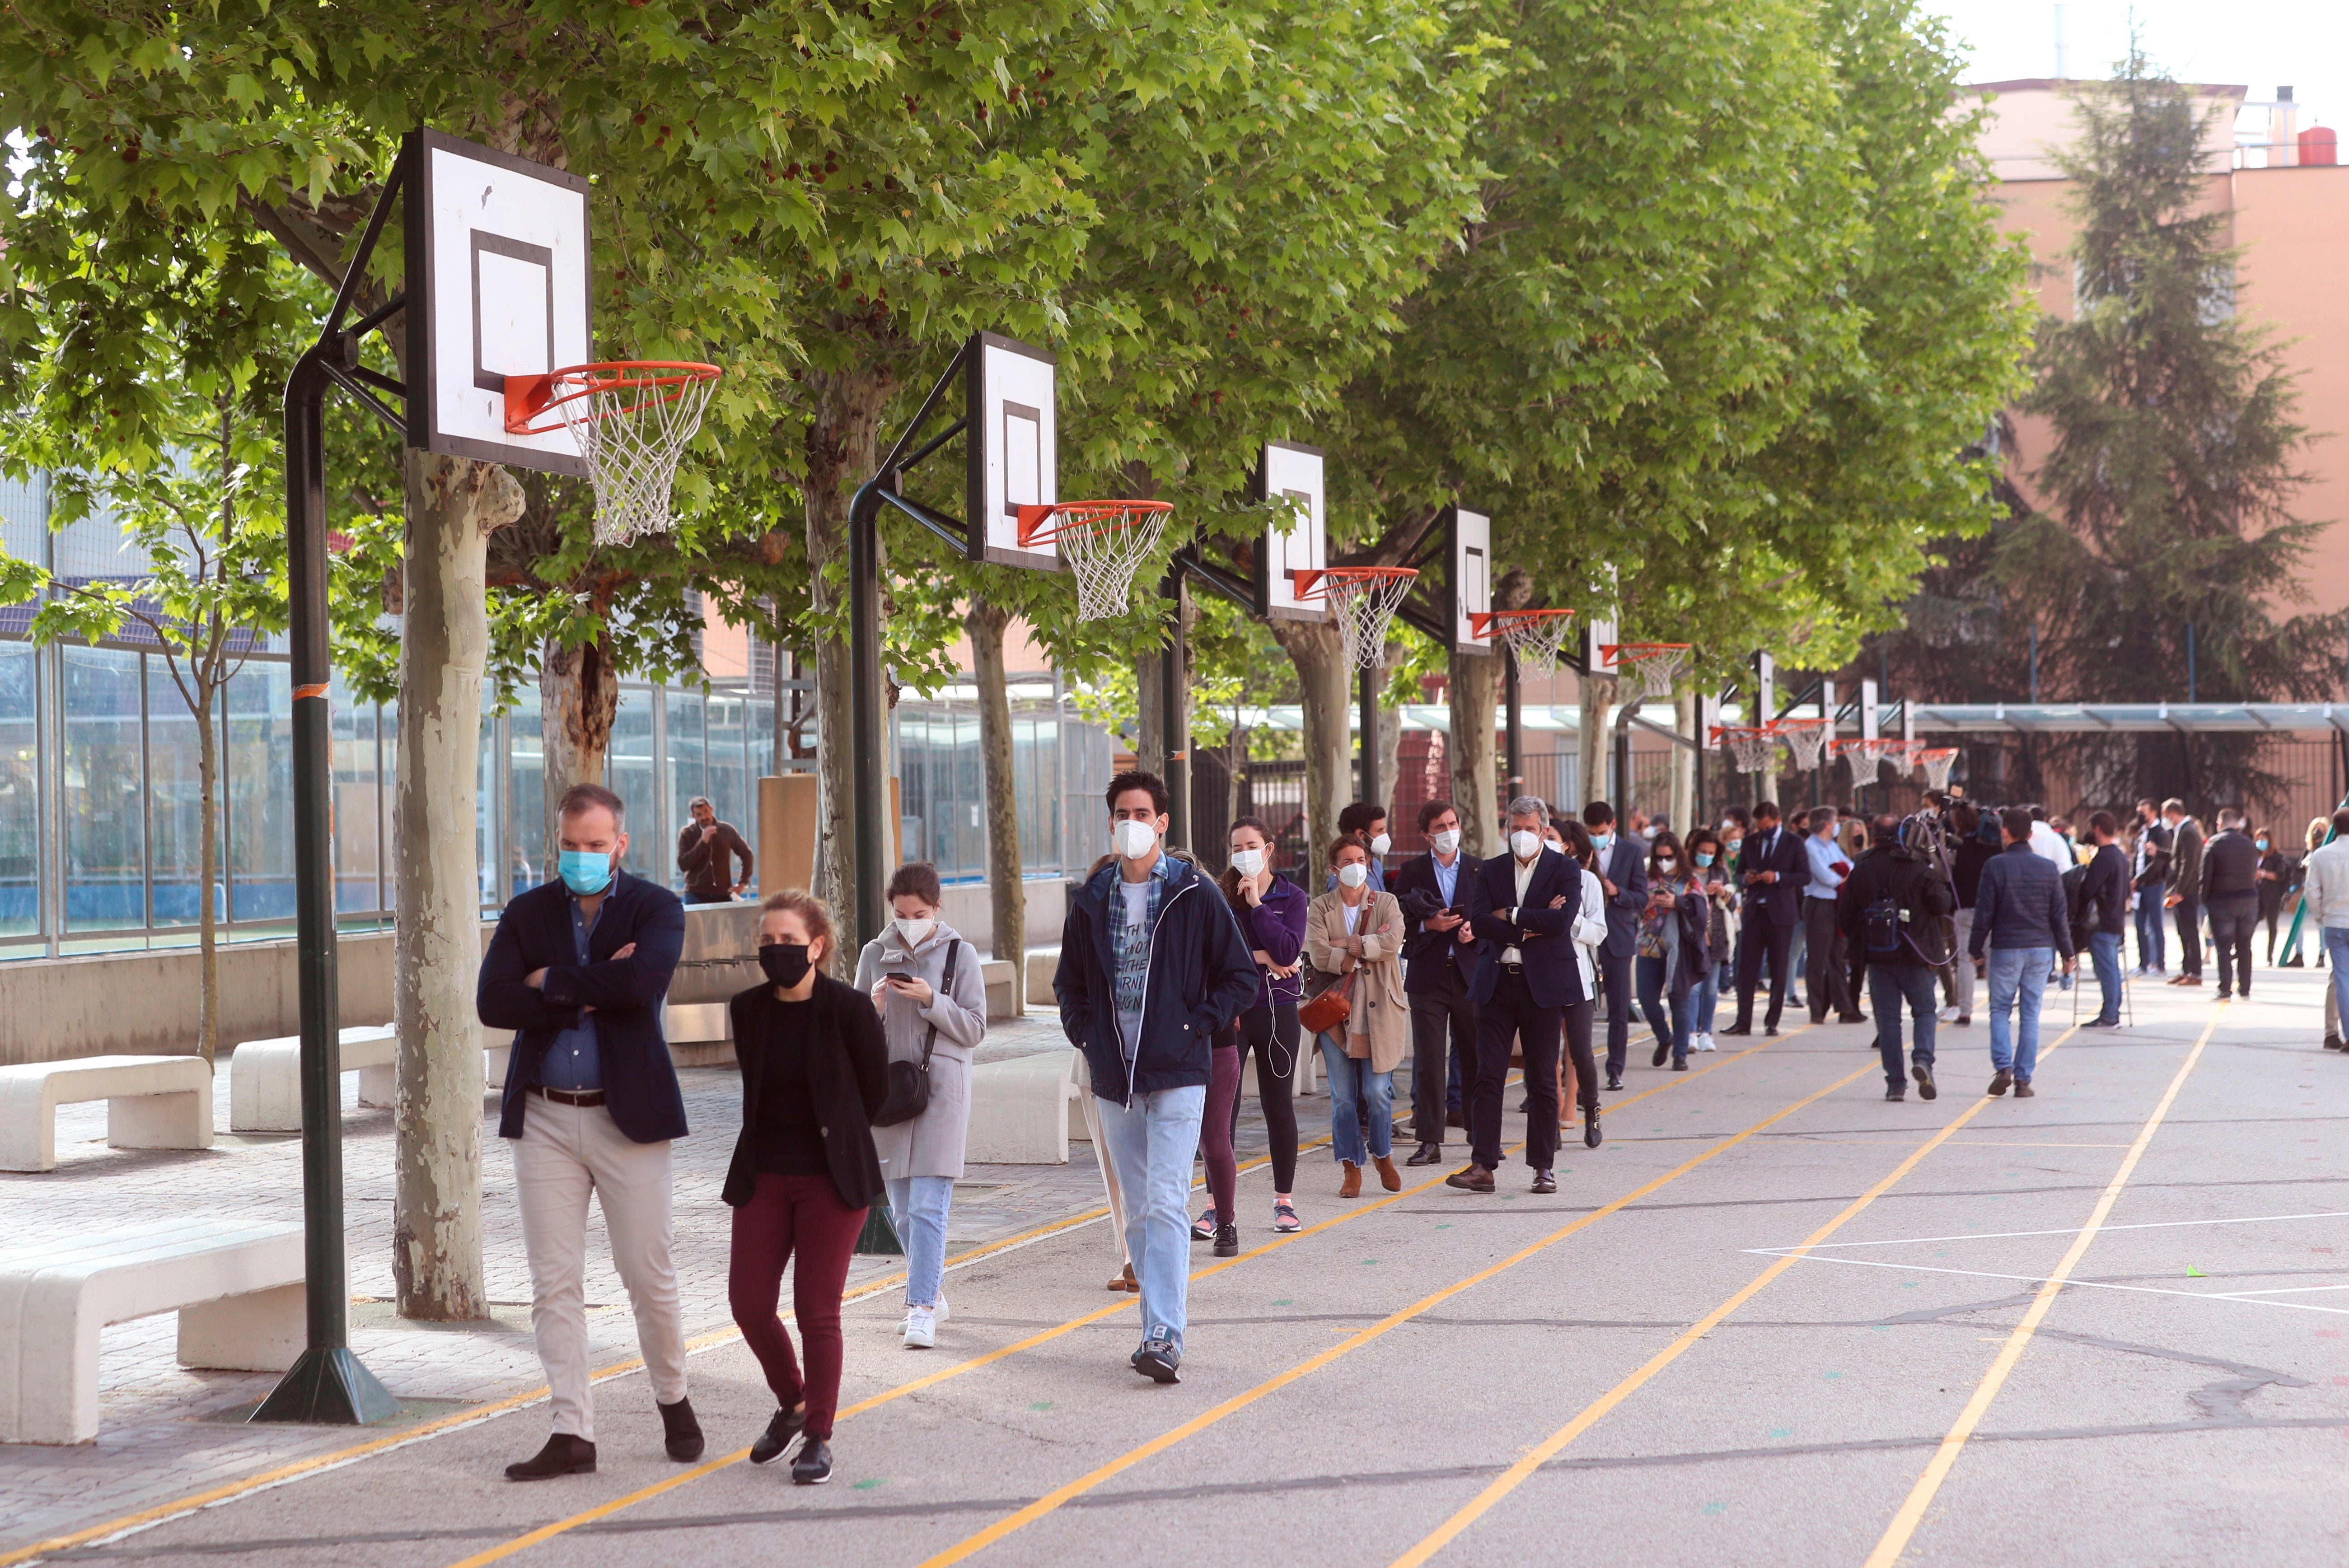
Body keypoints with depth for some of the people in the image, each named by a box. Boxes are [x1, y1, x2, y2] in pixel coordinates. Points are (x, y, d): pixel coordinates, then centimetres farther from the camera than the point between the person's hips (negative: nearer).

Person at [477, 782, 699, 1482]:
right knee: (554, 1284, 1)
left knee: (650, 1277, 3)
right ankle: (572, 1434, 5)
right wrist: (591, 993, -14)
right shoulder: (527, 913, 7)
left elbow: (640, 982, -22)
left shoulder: (656, 909, -1)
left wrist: (552, 982, -11)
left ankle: (674, 1402, 25)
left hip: (629, 1115, -3)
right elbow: (493, 1002, -7)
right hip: (544, 1117, 3)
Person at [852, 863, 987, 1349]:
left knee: (928, 1205, -12)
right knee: (901, 1208, 9)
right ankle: (932, 1293, 26)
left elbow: (975, 1029, -2)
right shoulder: (875, 954, 8)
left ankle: (922, 1308, -12)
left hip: (941, 1086, -4)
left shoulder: (959, 954, -1)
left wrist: (932, 1001, -16)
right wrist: (873, 1006, -10)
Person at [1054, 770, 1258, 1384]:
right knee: (1138, 1211, 9)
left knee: (1166, 1206, -14)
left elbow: (1242, 976, 2)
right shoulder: (1093, 901, 10)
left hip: (1177, 1077, -5)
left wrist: (1198, 1026, -7)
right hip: (1114, 1079, 5)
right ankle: (1160, 1328, 17)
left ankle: (1166, 1338, -18)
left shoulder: (1194, 895, -1)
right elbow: (1069, 982, 22)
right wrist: (1086, 1034, 7)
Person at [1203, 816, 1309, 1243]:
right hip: (1230, 1011, -1)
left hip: (1277, 1011, 1)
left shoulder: (1292, 897, 3)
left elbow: (1288, 951, -12)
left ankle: (1285, 1200, 18)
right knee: (1222, 1110, -4)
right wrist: (1260, 958, -13)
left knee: (1279, 1105, 8)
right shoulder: (1221, 896, 1)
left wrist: (1256, 904, -13)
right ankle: (1219, 1206, 0)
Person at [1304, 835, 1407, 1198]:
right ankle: (1351, 1168, 7)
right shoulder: (1320, 909, 8)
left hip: (1379, 1008, 0)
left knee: (1378, 1092, -2)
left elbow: (1393, 942, -11)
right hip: (1337, 1007, 0)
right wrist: (1368, 948, -7)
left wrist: (1347, 944, -10)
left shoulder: (1386, 904, 9)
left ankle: (1383, 1155, 21)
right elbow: (1320, 955, -8)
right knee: (1343, 1096, -1)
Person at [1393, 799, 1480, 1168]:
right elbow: (1397, 923, 2)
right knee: (1428, 1060, -2)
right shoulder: (1411, 873, 7)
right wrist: (1428, 926, -13)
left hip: (1469, 974, 1)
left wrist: (1474, 930, -10)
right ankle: (1429, 1141, -1)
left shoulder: (1479, 871, 9)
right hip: (1427, 976, -1)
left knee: (1475, 1058, 5)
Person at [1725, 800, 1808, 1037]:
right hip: (1754, 911, 3)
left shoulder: (1793, 844, 0)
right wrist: (1746, 879, -7)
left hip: (1781, 913, -3)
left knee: (1779, 970, 3)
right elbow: (1739, 872, 16)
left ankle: (1772, 1022, 10)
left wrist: (1778, 877, -16)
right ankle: (1743, 1022, 1)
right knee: (1746, 968, -2)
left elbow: (1805, 875, -3)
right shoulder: (1750, 842, 11)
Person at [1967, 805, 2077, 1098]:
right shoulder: (2048, 868, 1)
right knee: (2031, 1014, 6)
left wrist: (1975, 948, 6)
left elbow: (1984, 913, -5)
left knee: (2000, 1010, 8)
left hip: (2005, 949, -2)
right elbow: (2060, 915, 4)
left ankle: (2003, 1067, -12)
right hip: (2040, 949, 2)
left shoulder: (1995, 867, -7)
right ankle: (2023, 1080, 3)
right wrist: (2067, 953, 11)